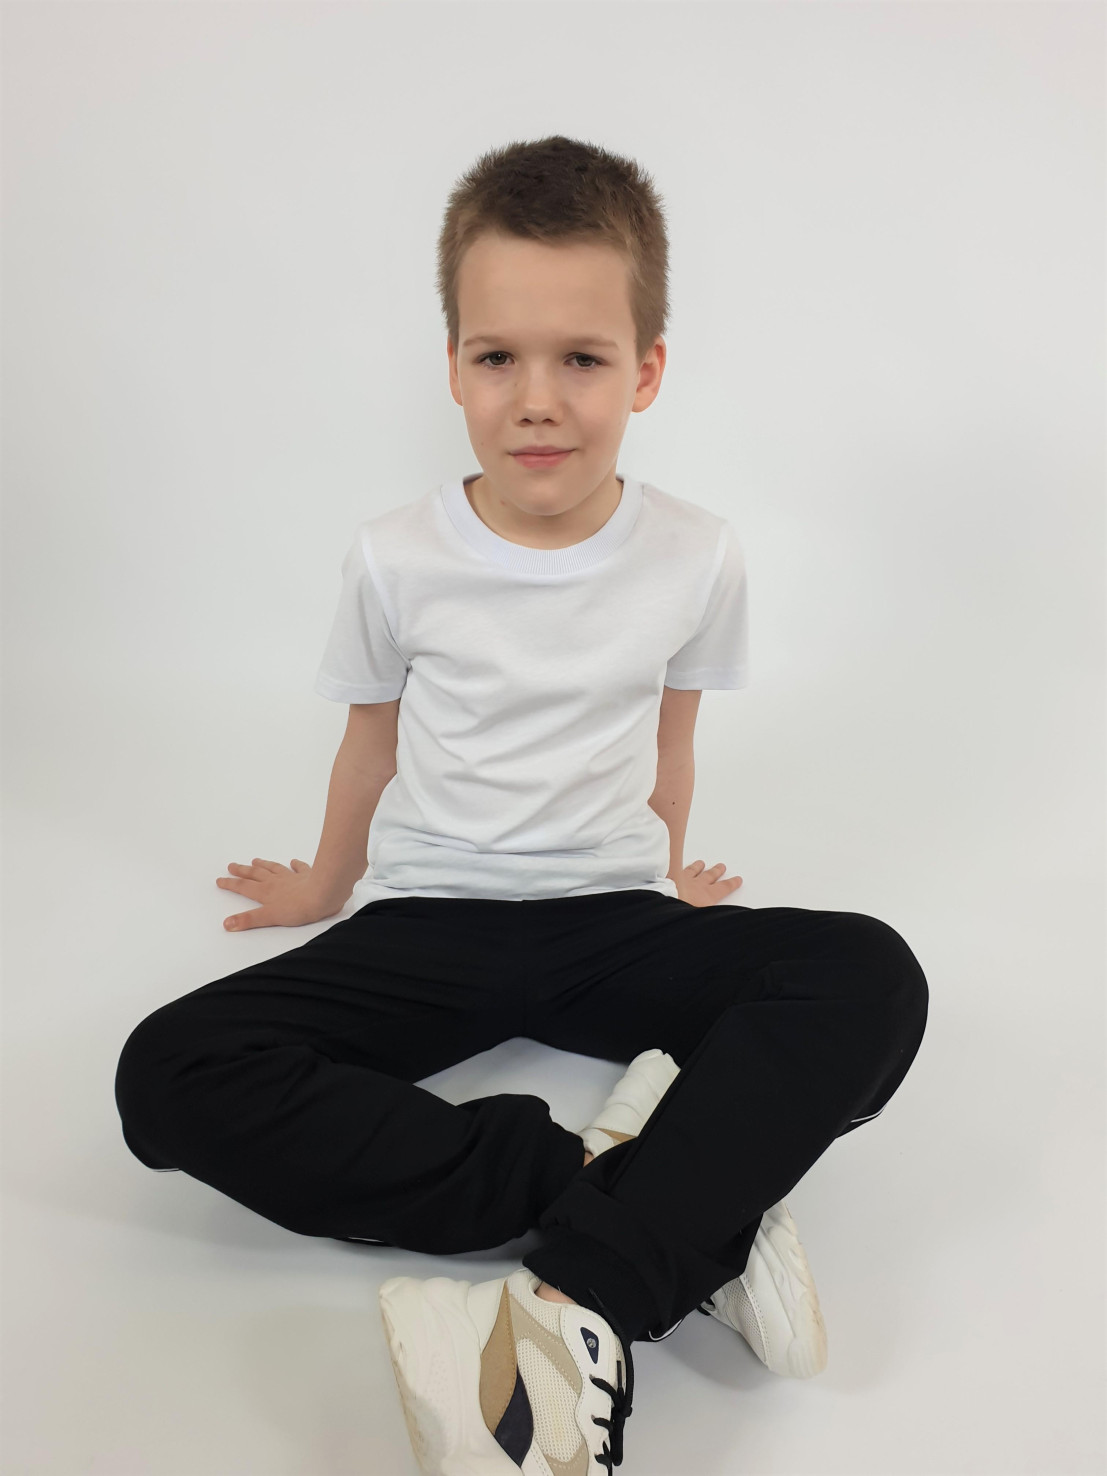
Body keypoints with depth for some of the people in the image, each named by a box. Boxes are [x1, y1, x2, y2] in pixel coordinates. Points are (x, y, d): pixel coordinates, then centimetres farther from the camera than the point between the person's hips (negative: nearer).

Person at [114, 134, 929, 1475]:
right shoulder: (395, 559, -6)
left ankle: (588, 1303, -34)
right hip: (430, 920, 0)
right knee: (171, 1075, -25)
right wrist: (327, 882, 26)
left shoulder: (697, 558, -5)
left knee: (871, 976, -25)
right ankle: (684, 1214, -27)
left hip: (612, 916, 1)